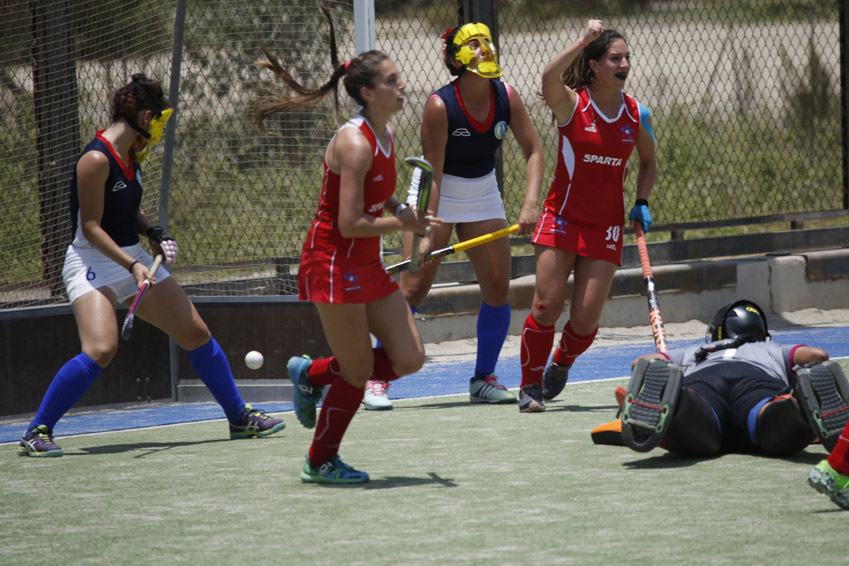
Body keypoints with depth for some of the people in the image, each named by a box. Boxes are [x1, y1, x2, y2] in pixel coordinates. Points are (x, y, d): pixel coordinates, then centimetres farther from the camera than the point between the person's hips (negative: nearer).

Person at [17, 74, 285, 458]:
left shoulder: (131, 156, 8)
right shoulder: (96, 160, -18)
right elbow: (91, 227, -20)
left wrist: (154, 235, 5)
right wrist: (131, 265, -27)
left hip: (134, 260, 9)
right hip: (93, 264, -9)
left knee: (197, 334, 11)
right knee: (101, 349, -28)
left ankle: (239, 417, 26)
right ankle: (36, 433, -18)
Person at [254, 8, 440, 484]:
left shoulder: (388, 134, 7)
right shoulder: (354, 144, -21)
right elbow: (350, 224, -24)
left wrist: (405, 213, 1)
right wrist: (402, 224, -13)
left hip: (368, 266, 9)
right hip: (334, 263, -9)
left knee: (409, 359, 5)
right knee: (357, 375, 0)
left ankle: (313, 374, 23)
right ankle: (321, 462, 20)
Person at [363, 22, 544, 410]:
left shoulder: (507, 97, -10)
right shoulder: (440, 106, -24)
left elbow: (533, 151, -4)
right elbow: (433, 174, -22)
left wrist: (530, 203, -18)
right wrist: (429, 231, -26)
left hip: (483, 193, 5)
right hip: (438, 194, -5)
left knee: (498, 288, 0)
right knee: (413, 289, -9)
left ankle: (483, 379, 13)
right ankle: (376, 381, -4)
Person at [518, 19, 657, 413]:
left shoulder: (637, 114, 4)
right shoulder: (571, 103, -7)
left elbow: (648, 163, 20)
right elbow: (549, 78, -31)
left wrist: (642, 203, 5)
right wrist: (583, 41, -33)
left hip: (606, 226, 3)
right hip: (563, 217, -3)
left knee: (585, 319, -3)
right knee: (546, 306, -9)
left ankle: (561, 365, 29)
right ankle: (530, 386, 8)